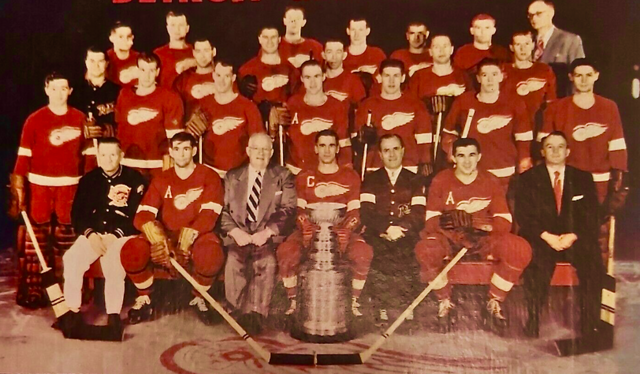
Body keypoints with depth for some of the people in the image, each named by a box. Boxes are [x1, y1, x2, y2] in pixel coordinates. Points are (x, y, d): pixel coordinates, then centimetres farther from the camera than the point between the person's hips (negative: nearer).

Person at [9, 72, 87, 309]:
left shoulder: (80, 119, 6)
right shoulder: (34, 120, -2)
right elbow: (24, 156, -5)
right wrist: (17, 188, -10)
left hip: (70, 185, 2)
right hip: (40, 185, -2)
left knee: (67, 238, 8)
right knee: (36, 238, -1)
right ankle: (31, 290, 6)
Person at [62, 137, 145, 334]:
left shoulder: (135, 179, -1)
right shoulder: (88, 179, 11)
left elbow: (138, 215, -7)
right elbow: (77, 213, 9)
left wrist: (114, 235, -16)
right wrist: (90, 233, -10)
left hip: (122, 235, -3)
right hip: (93, 233, 4)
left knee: (113, 262, -32)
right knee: (71, 259, -23)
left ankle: (114, 315, -23)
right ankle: (73, 311, -11)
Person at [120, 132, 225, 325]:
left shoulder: (209, 177, 0)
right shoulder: (161, 180, 9)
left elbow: (209, 215, -13)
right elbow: (143, 215, -4)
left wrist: (186, 241, -28)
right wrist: (158, 239, -27)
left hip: (197, 237, -3)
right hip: (166, 236, 3)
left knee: (211, 253, -37)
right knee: (131, 250, -25)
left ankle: (198, 300, -6)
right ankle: (145, 300, 1)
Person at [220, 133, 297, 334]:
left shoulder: (283, 177, 15)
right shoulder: (232, 177, 21)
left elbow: (288, 210, 3)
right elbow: (223, 210, 11)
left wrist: (267, 232, -13)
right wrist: (235, 231, -9)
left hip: (269, 236, -1)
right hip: (239, 234, 1)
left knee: (267, 260, -33)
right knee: (234, 259, -31)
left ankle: (256, 315, -28)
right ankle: (239, 314, -22)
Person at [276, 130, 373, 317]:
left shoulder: (350, 177, 12)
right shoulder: (304, 178, 15)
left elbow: (354, 211, 2)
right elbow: (299, 209, 5)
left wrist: (347, 230, -19)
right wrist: (305, 227, -18)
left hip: (341, 230, 0)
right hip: (310, 230, 1)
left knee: (364, 252, -31)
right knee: (285, 252, -29)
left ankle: (354, 302, -11)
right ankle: (293, 301, -10)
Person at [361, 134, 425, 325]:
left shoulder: (414, 180, 16)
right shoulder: (371, 180, 16)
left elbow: (419, 215, 3)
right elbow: (367, 214, 2)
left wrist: (400, 229, -13)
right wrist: (387, 228, -14)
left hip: (407, 235, 0)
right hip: (378, 234, 0)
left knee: (407, 253, -28)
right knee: (376, 255, -28)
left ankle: (408, 307, -19)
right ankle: (382, 309, -22)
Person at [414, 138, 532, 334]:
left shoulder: (491, 182, 1)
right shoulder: (440, 180, -3)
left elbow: (504, 220, -4)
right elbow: (431, 220, -7)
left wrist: (488, 227, -27)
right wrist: (444, 222, -30)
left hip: (484, 237, 1)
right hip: (450, 237, -1)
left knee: (520, 249, -27)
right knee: (424, 249, -35)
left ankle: (494, 303, -6)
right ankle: (444, 302, -9)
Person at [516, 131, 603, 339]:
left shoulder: (583, 179, 15)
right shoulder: (529, 178, 10)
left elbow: (590, 217, 6)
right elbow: (524, 216, 1)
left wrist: (573, 236, -12)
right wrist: (547, 236, -14)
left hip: (575, 239, 2)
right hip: (541, 239, -2)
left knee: (593, 263, -28)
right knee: (537, 265, -33)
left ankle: (590, 326, -19)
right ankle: (532, 325, -27)